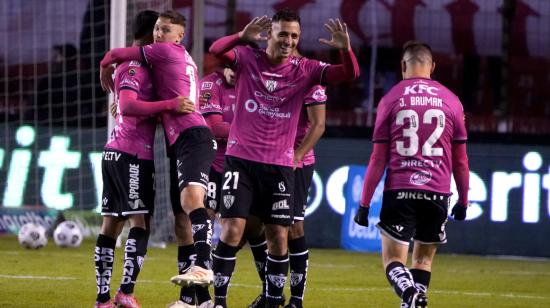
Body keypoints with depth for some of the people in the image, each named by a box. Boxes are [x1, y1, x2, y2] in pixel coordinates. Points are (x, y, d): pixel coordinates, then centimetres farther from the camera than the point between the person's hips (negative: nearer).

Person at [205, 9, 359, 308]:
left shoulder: (305, 69, 1)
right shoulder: (247, 58, -2)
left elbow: (349, 74, -5)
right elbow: (216, 50, -19)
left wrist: (345, 49, -27)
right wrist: (242, 36, -39)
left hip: (280, 165, 2)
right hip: (241, 159, -2)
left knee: (278, 237, 2)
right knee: (231, 231, -7)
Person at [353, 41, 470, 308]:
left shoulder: (391, 99, 2)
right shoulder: (450, 101, 7)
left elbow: (378, 159, 1)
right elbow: (460, 160, 11)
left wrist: (364, 203, 6)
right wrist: (463, 201, 21)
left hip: (398, 191, -2)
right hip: (437, 193, 2)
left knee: (393, 261, 0)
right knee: (423, 259, 17)